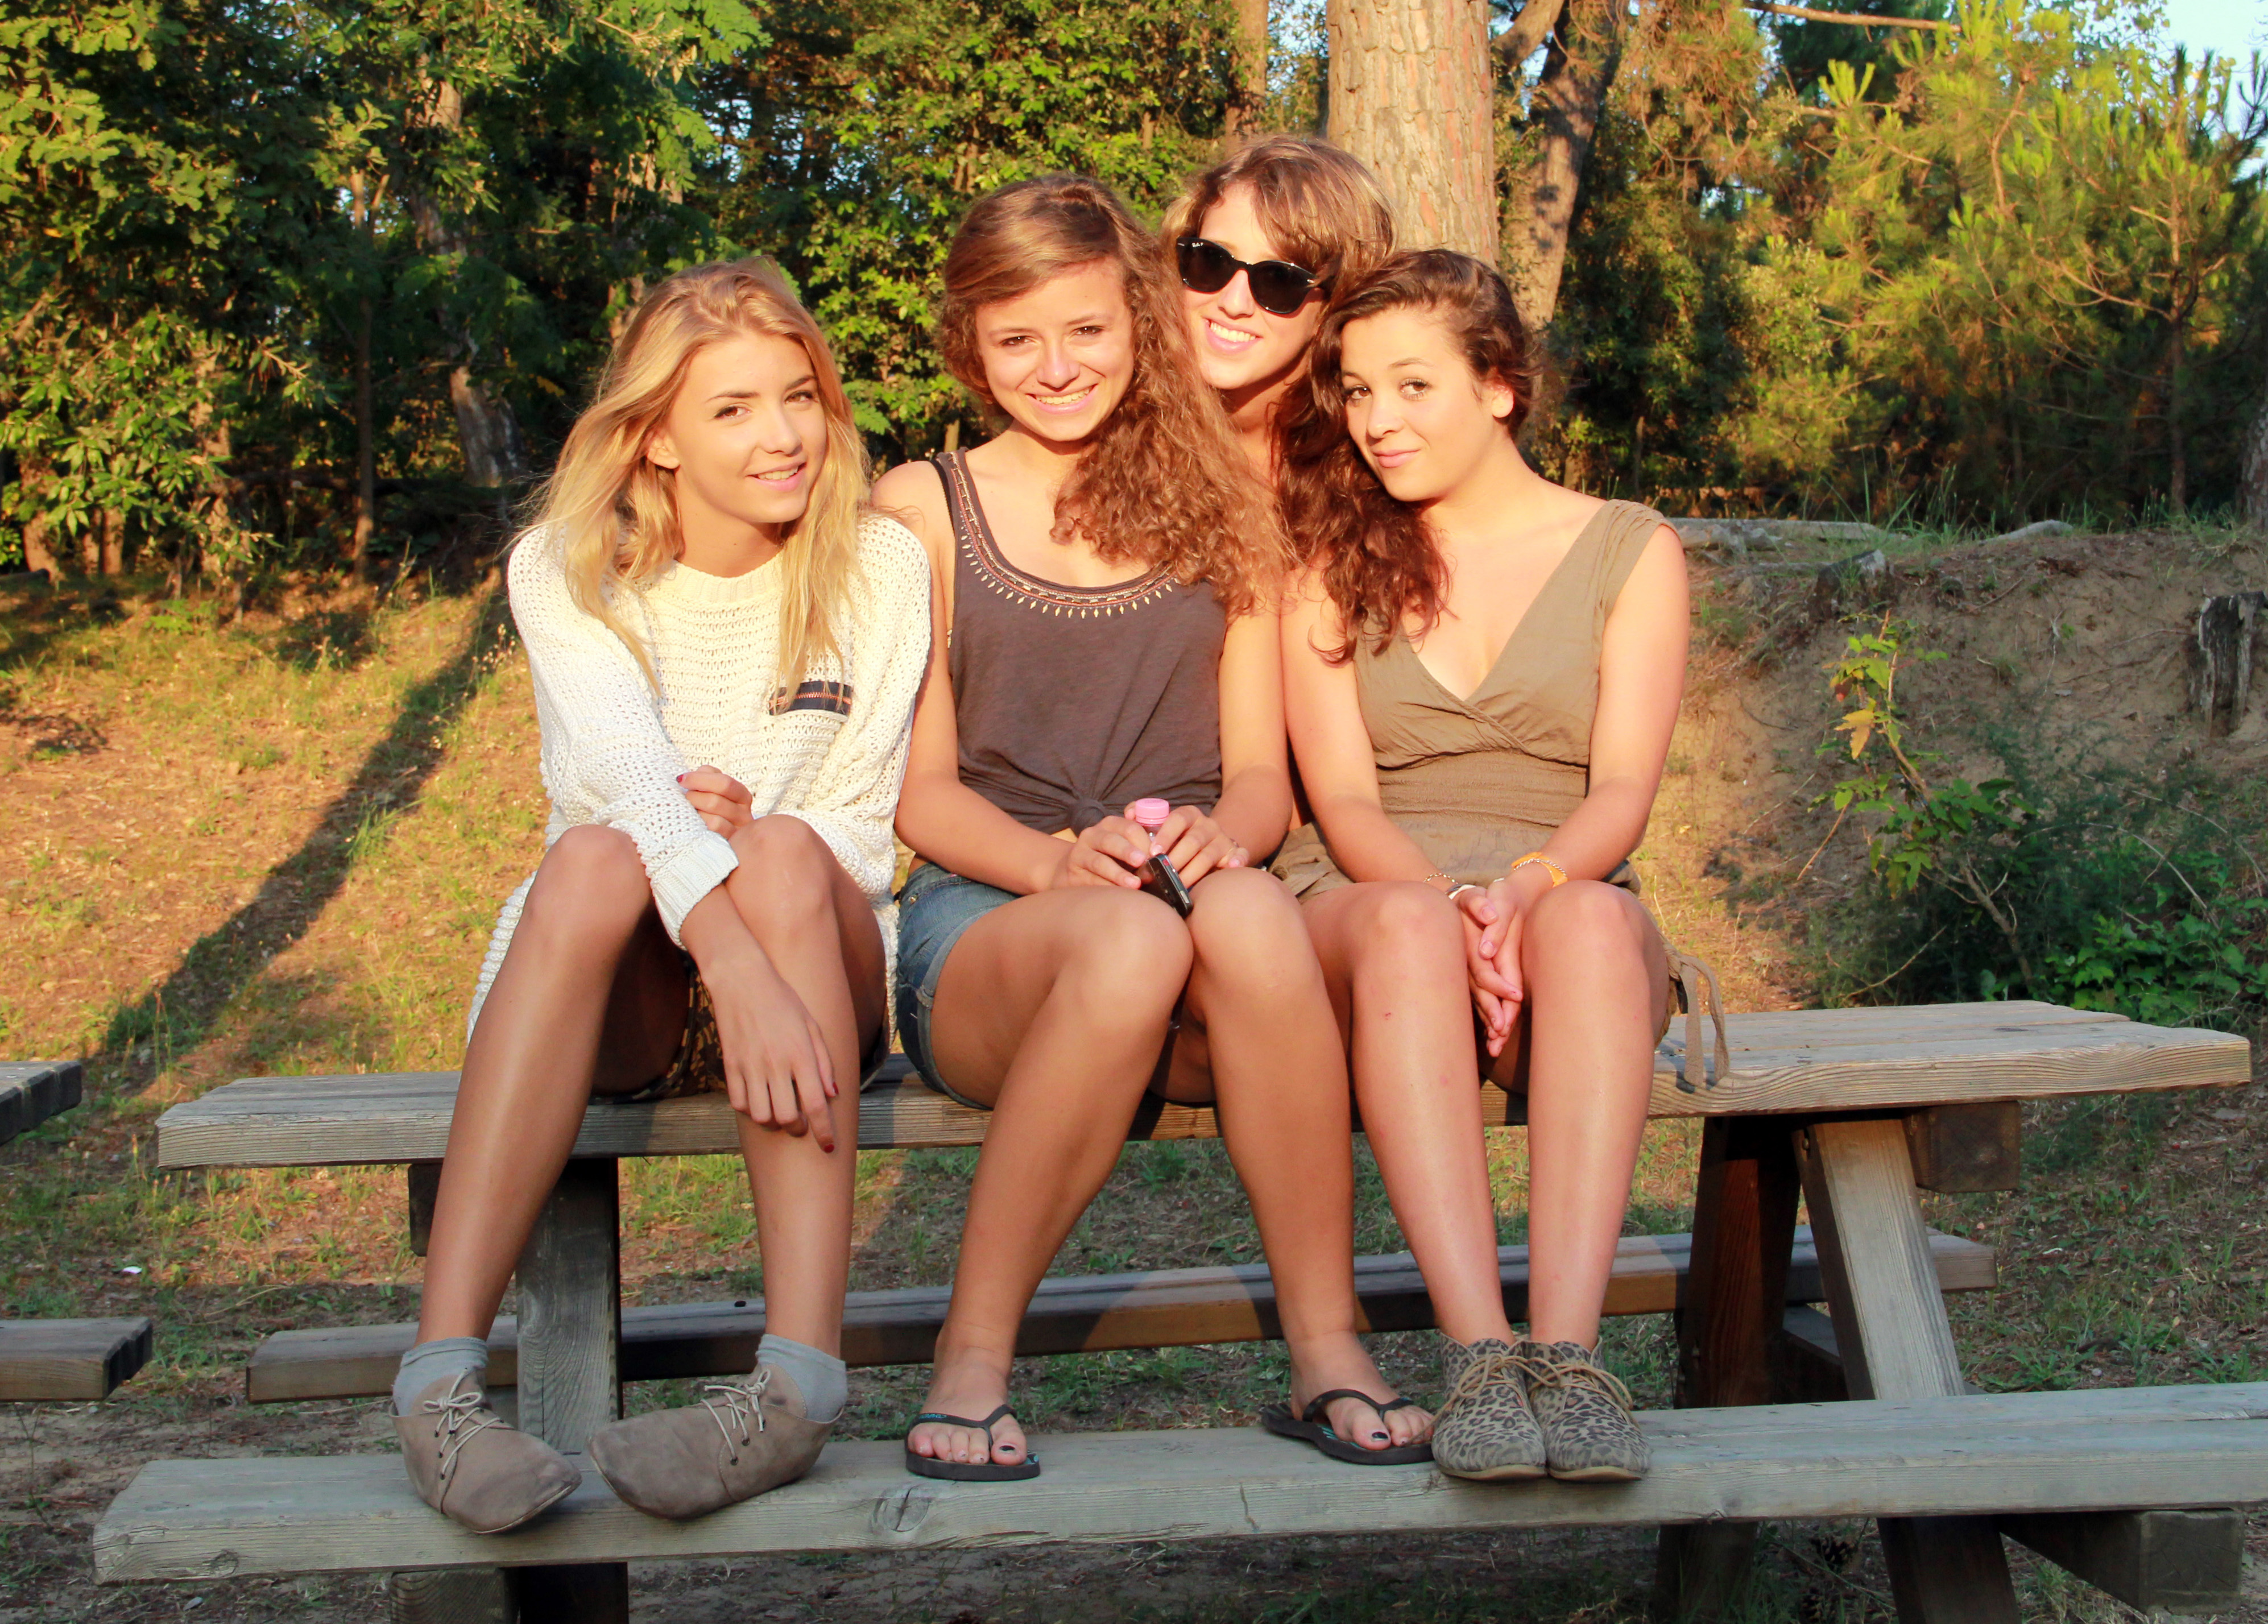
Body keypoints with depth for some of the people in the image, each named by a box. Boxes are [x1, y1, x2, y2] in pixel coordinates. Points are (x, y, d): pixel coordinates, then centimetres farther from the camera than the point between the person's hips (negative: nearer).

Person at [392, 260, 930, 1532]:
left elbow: (860, 842, 0)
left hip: (828, 964, 1)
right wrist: (734, 960, -40)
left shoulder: (881, 567, 1)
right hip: (620, 997, 0)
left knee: (784, 853, -33)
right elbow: (622, 769, -23)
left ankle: (802, 1378, -46)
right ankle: (444, 1369, -42)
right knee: (597, 859, -34)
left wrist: (760, 859, -23)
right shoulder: (567, 571, -2)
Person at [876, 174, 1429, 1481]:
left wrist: (1218, 836, -13)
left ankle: (1331, 1351, -26)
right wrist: (1062, 859, -17)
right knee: (1130, 942, -38)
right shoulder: (924, 509, 11)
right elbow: (920, 788, 4)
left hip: (1200, 901, 2)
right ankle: (974, 1360, -24)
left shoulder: (1219, 507, 18)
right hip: (983, 917, -1)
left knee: (1248, 915, -36)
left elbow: (1262, 772, 12)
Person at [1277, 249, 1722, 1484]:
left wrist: (1527, 888, -23)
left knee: (1592, 923, -37)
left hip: (1568, 901, 0)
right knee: (1406, 926, -38)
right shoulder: (1331, 562, 13)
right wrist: (1449, 903, -22)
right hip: (1368, 904, 0)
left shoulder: (1630, 551, 12)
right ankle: (1480, 1357, -47)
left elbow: (1621, 792, -1)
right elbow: (1343, 802, 0)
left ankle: (1567, 1350, -47)